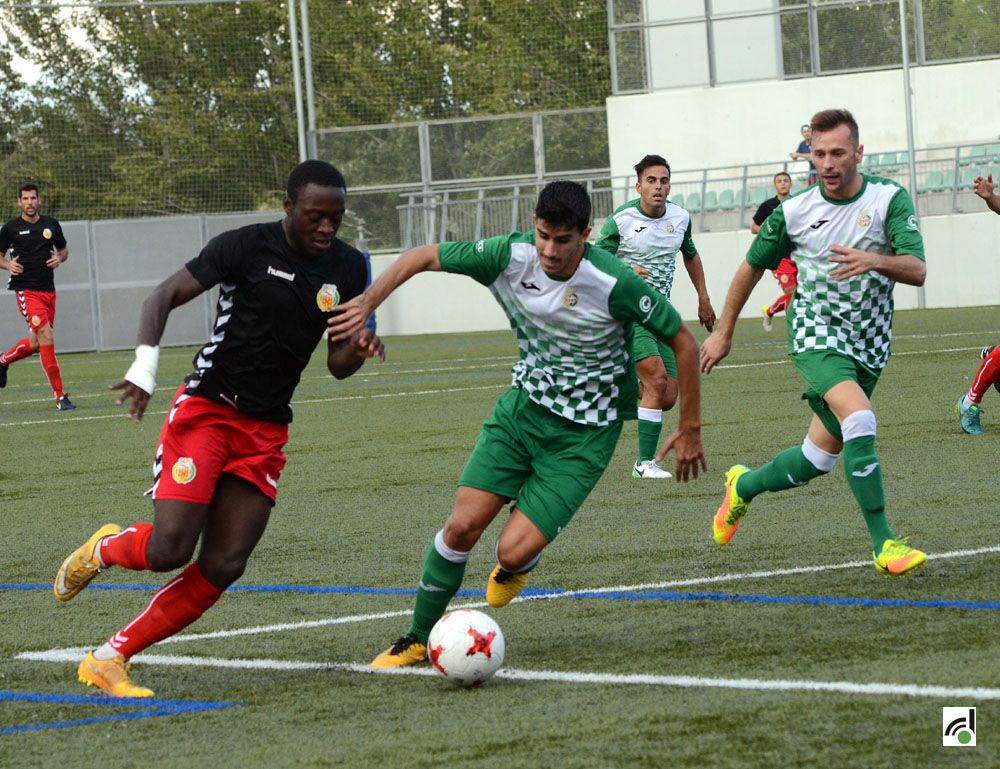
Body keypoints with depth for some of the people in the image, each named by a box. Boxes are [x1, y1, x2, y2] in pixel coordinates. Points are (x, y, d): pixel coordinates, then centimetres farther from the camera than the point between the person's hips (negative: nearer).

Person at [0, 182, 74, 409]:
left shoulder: (51, 224, 8)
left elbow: (64, 249, 20)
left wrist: (59, 259, -3)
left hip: (48, 290, 5)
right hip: (26, 291, -5)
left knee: (36, 343, 14)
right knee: (47, 339, -16)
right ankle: (60, 397, -13)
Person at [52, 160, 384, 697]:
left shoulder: (347, 268, 5)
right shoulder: (245, 248, -10)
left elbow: (336, 364, 11)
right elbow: (164, 296, -8)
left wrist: (358, 349, -13)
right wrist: (144, 367, -23)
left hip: (266, 432, 5)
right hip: (205, 411, -5)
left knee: (223, 566, -6)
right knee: (168, 549, -18)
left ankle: (109, 659, 3)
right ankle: (103, 548, 18)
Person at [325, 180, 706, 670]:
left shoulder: (614, 284, -24)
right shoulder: (510, 256, -14)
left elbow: (683, 341, -12)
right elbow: (422, 257, -2)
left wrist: (690, 429, -7)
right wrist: (366, 304, -14)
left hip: (585, 431, -4)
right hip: (525, 404, 4)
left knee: (513, 552, -14)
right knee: (462, 526, -9)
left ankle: (517, 566, 26)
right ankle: (417, 641, 11)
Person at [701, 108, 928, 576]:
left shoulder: (890, 199, -6)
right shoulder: (794, 212, -4)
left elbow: (917, 271, -16)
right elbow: (753, 267, 12)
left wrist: (874, 260, -36)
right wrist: (724, 332, 18)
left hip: (869, 342, 2)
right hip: (816, 334, -2)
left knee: (821, 456, 8)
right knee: (859, 419, -28)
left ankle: (744, 486, 38)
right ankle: (883, 543, -24)